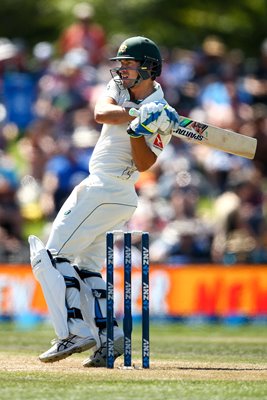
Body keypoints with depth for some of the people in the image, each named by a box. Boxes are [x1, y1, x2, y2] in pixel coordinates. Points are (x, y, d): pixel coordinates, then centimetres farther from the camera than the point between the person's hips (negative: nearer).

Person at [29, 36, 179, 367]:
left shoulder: (162, 115, -10)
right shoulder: (119, 87, 9)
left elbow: (144, 163, -17)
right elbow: (101, 113, -12)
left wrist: (138, 130, -32)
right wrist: (137, 116, -27)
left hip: (106, 191, -9)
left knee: (53, 256, -10)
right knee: (86, 266, 10)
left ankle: (75, 331, -18)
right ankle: (107, 336, 2)